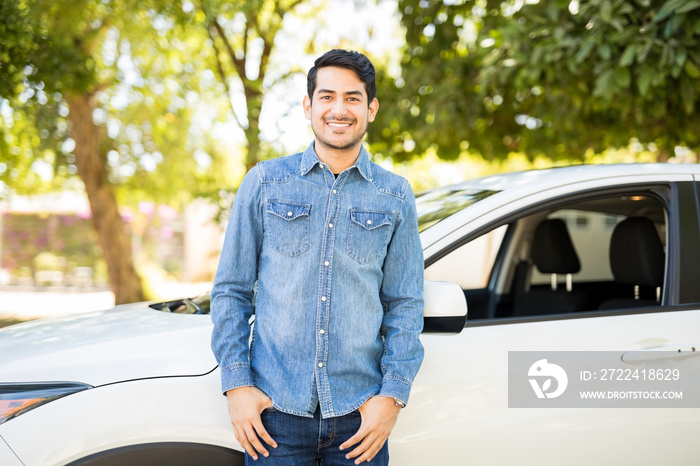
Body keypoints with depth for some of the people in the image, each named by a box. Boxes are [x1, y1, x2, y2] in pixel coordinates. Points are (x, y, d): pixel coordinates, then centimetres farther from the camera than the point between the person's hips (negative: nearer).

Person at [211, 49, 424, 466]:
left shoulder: (396, 196, 6)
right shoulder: (265, 182, 4)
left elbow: (405, 305, 6)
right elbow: (231, 290, 5)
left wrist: (393, 394, -4)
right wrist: (236, 383, -3)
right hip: (275, 410, -1)